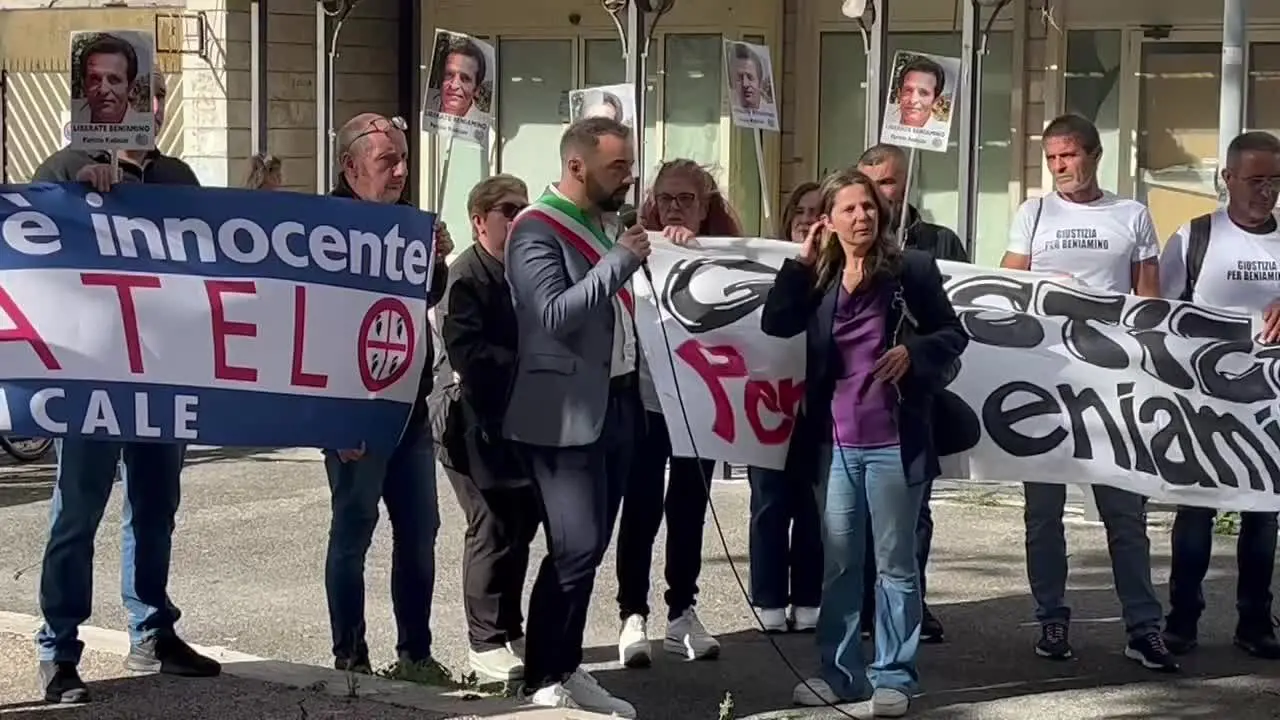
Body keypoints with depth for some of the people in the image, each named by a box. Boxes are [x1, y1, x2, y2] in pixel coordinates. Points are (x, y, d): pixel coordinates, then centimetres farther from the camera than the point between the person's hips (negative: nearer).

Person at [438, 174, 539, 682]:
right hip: (483, 427, -8)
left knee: (521, 528, 11)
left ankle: (510, 630, 23)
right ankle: (487, 643, 6)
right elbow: (466, 353, -23)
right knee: (494, 533, -4)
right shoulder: (466, 277, -11)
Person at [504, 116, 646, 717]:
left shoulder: (606, 225, 15)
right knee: (574, 549, -10)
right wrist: (620, 261, -22)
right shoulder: (537, 231, -12)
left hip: (616, 403, 9)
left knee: (590, 547, 12)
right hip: (565, 413, -9)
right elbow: (556, 315, -23)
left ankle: (567, 668, 21)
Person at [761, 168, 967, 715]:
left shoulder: (910, 269, -5)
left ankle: (894, 676, 14)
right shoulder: (820, 275, 7)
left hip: (894, 441, -4)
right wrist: (802, 262, -6)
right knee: (839, 561, 12)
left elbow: (953, 335, -1)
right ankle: (841, 671, 22)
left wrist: (912, 352, -19)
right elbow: (775, 324, -4)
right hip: (835, 442, 4)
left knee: (895, 562, 6)